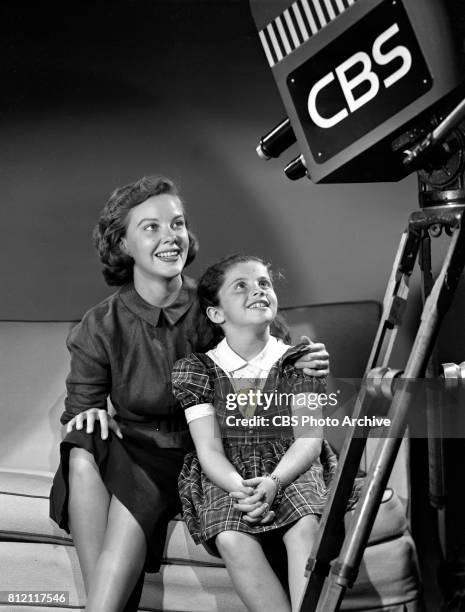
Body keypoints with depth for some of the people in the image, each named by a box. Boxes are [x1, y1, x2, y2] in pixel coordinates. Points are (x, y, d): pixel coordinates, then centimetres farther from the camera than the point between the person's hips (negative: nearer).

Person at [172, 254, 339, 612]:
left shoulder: (300, 362, 4)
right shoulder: (195, 370, 2)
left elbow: (308, 439, -5)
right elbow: (210, 449, -5)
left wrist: (273, 482, -25)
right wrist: (241, 489, -26)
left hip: (290, 470, 1)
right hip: (227, 477, 0)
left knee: (306, 527, -32)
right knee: (232, 539, -31)